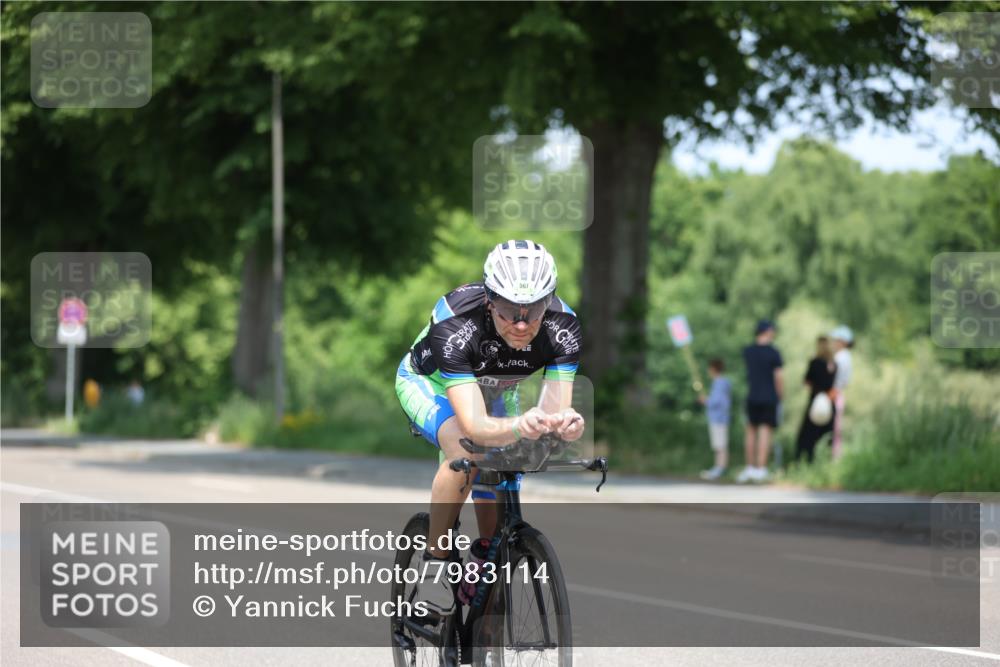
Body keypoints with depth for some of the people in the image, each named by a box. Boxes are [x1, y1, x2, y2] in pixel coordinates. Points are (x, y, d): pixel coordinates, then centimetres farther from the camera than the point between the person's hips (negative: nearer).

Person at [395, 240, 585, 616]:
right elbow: (475, 426, -51)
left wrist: (566, 422, -61)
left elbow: (555, 409, -37)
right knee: (464, 448, -34)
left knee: (497, 522, 0)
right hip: (429, 383, -4)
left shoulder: (563, 327, -32)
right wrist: (518, 427, -71)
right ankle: (434, 561, -21)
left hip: (493, 392, 4)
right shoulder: (455, 325, -43)